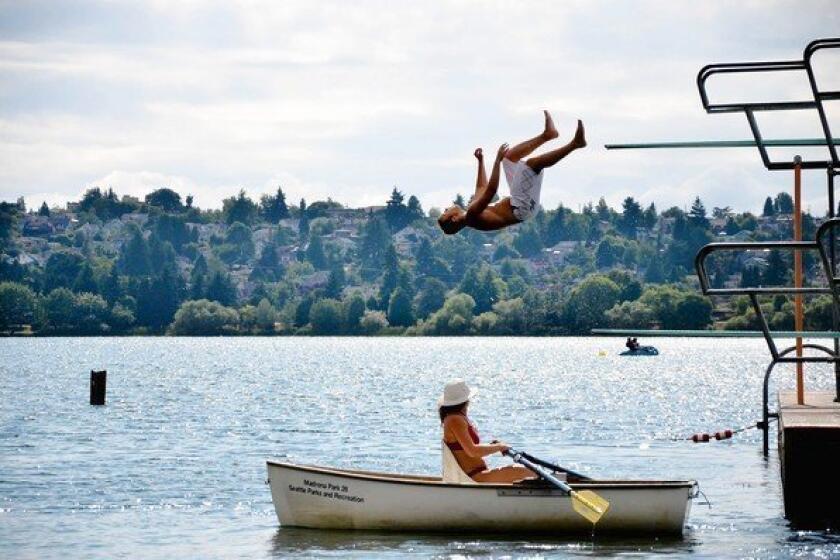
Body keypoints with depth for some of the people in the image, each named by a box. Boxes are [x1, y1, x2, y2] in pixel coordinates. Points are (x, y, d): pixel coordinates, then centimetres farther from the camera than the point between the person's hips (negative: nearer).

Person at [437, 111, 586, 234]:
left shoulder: (471, 210, 7)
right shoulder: (471, 215, -22)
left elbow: (482, 188, 24)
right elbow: (490, 190, -34)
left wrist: (481, 161, 24)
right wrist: (497, 161, -36)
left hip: (518, 203, 10)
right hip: (522, 208, -10)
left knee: (510, 155, 22)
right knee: (532, 163, -31)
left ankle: (547, 134, 16)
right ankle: (574, 144, -28)